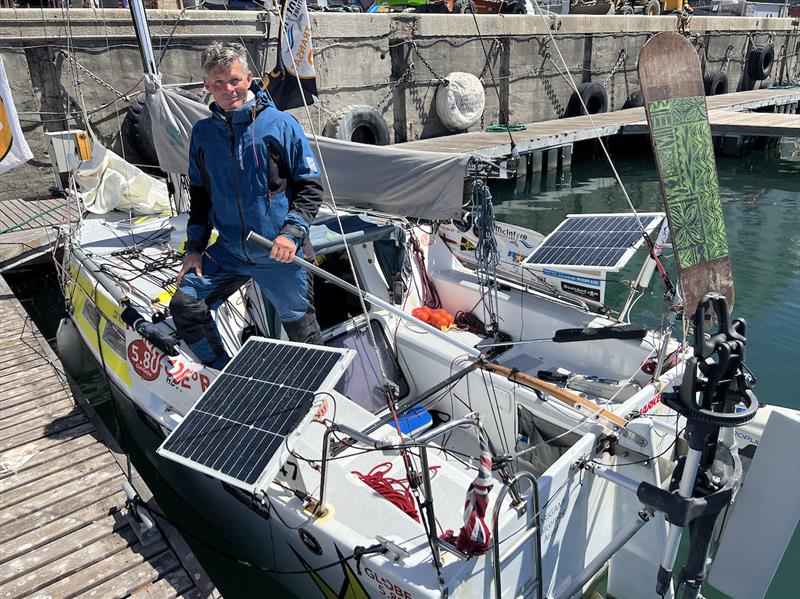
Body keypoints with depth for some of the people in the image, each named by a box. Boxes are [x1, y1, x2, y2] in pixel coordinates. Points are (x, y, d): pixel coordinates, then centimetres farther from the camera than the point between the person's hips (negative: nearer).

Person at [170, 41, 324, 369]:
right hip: (228, 252, 4)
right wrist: (195, 246, 9)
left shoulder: (280, 125, -7)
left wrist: (291, 232, -17)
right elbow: (199, 194, 15)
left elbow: (311, 186, -5)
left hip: (280, 253, -4)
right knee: (184, 306, -3)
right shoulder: (203, 133, 5)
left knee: (301, 328, 8)